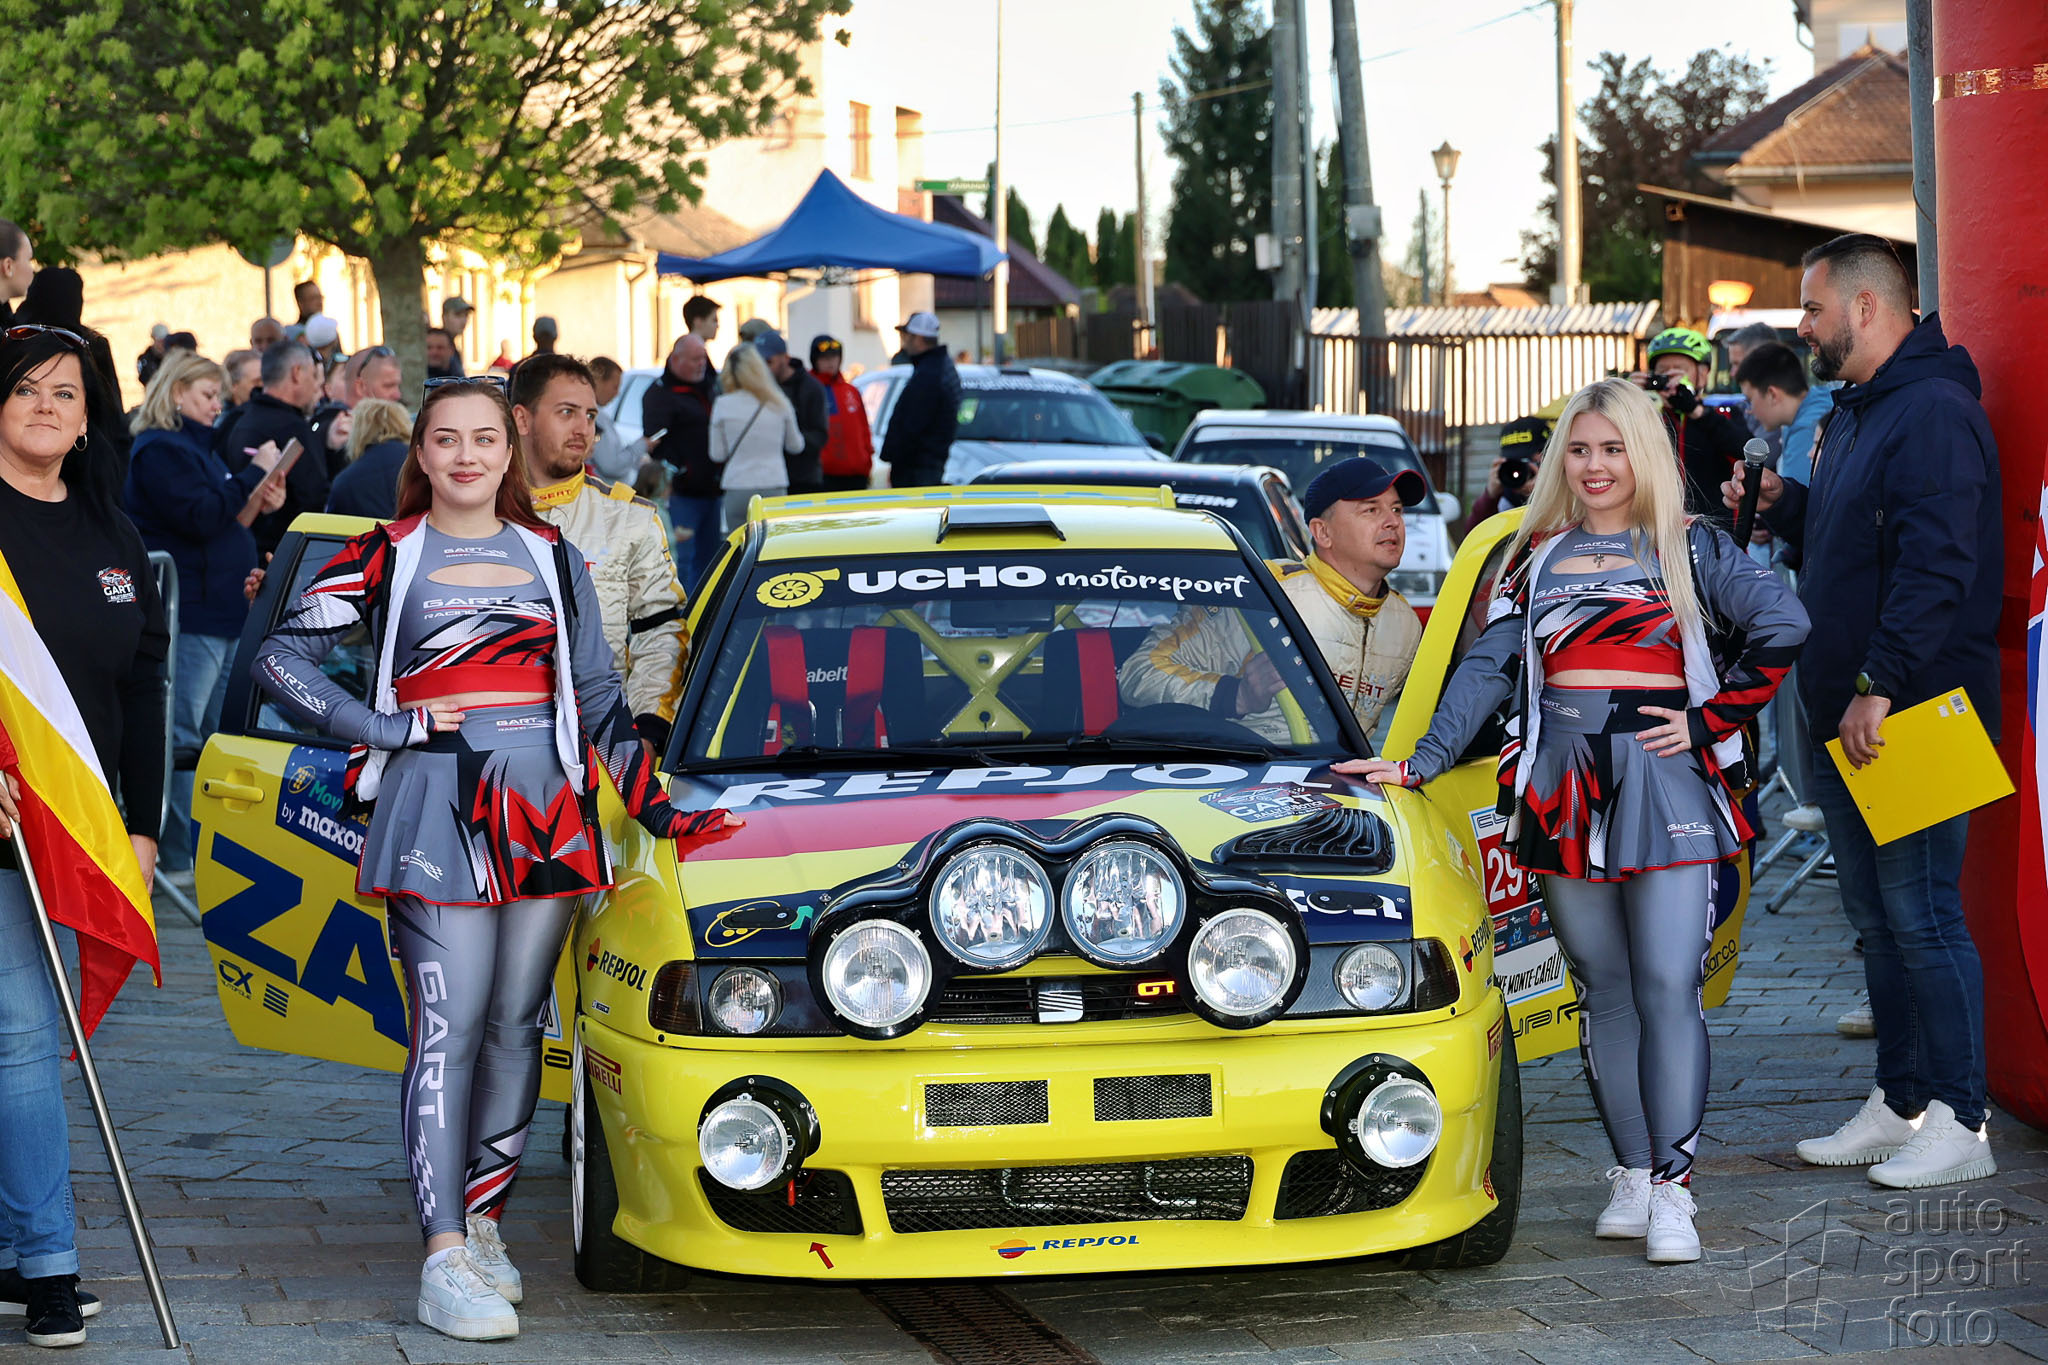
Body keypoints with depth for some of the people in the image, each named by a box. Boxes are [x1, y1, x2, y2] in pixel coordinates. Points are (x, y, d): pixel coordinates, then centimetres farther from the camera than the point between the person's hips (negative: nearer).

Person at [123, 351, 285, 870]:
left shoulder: (195, 447, 22)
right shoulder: (159, 450, -10)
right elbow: (200, 517, -20)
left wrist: (256, 504, 8)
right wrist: (254, 474, -15)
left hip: (221, 613, 11)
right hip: (188, 616, -11)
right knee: (182, 740, -9)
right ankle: (179, 861, -8)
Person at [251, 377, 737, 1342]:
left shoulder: (553, 557, 14)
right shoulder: (387, 558, 5)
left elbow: (598, 692, 17)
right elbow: (282, 660, 3)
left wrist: (653, 804, 10)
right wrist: (388, 728, -4)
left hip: (549, 813, 4)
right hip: (435, 811, -3)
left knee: (516, 1023, 4)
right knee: (451, 1025, -11)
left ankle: (484, 1219, 16)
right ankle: (446, 1260, -15)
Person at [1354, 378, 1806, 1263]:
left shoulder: (1691, 548, 5)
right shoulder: (1536, 557, 14)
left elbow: (1783, 627, -3)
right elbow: (1487, 668, 9)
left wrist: (1710, 723, -6)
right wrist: (1422, 761, -1)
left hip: (1666, 784, -3)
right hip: (1563, 790, 3)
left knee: (1668, 986, -9)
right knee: (1603, 989, 6)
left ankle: (1673, 1188, -9)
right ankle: (1631, 1174, 13)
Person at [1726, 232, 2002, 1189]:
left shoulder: (1933, 413, -16)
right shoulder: (1852, 412, 17)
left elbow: (1935, 566, -25)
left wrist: (1878, 686, -27)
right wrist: (1784, 506, 13)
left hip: (1912, 716, -10)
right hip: (1849, 717, 10)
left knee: (1922, 915, -8)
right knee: (1877, 919, 14)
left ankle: (1959, 1123, -3)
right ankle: (1899, 1106, 22)